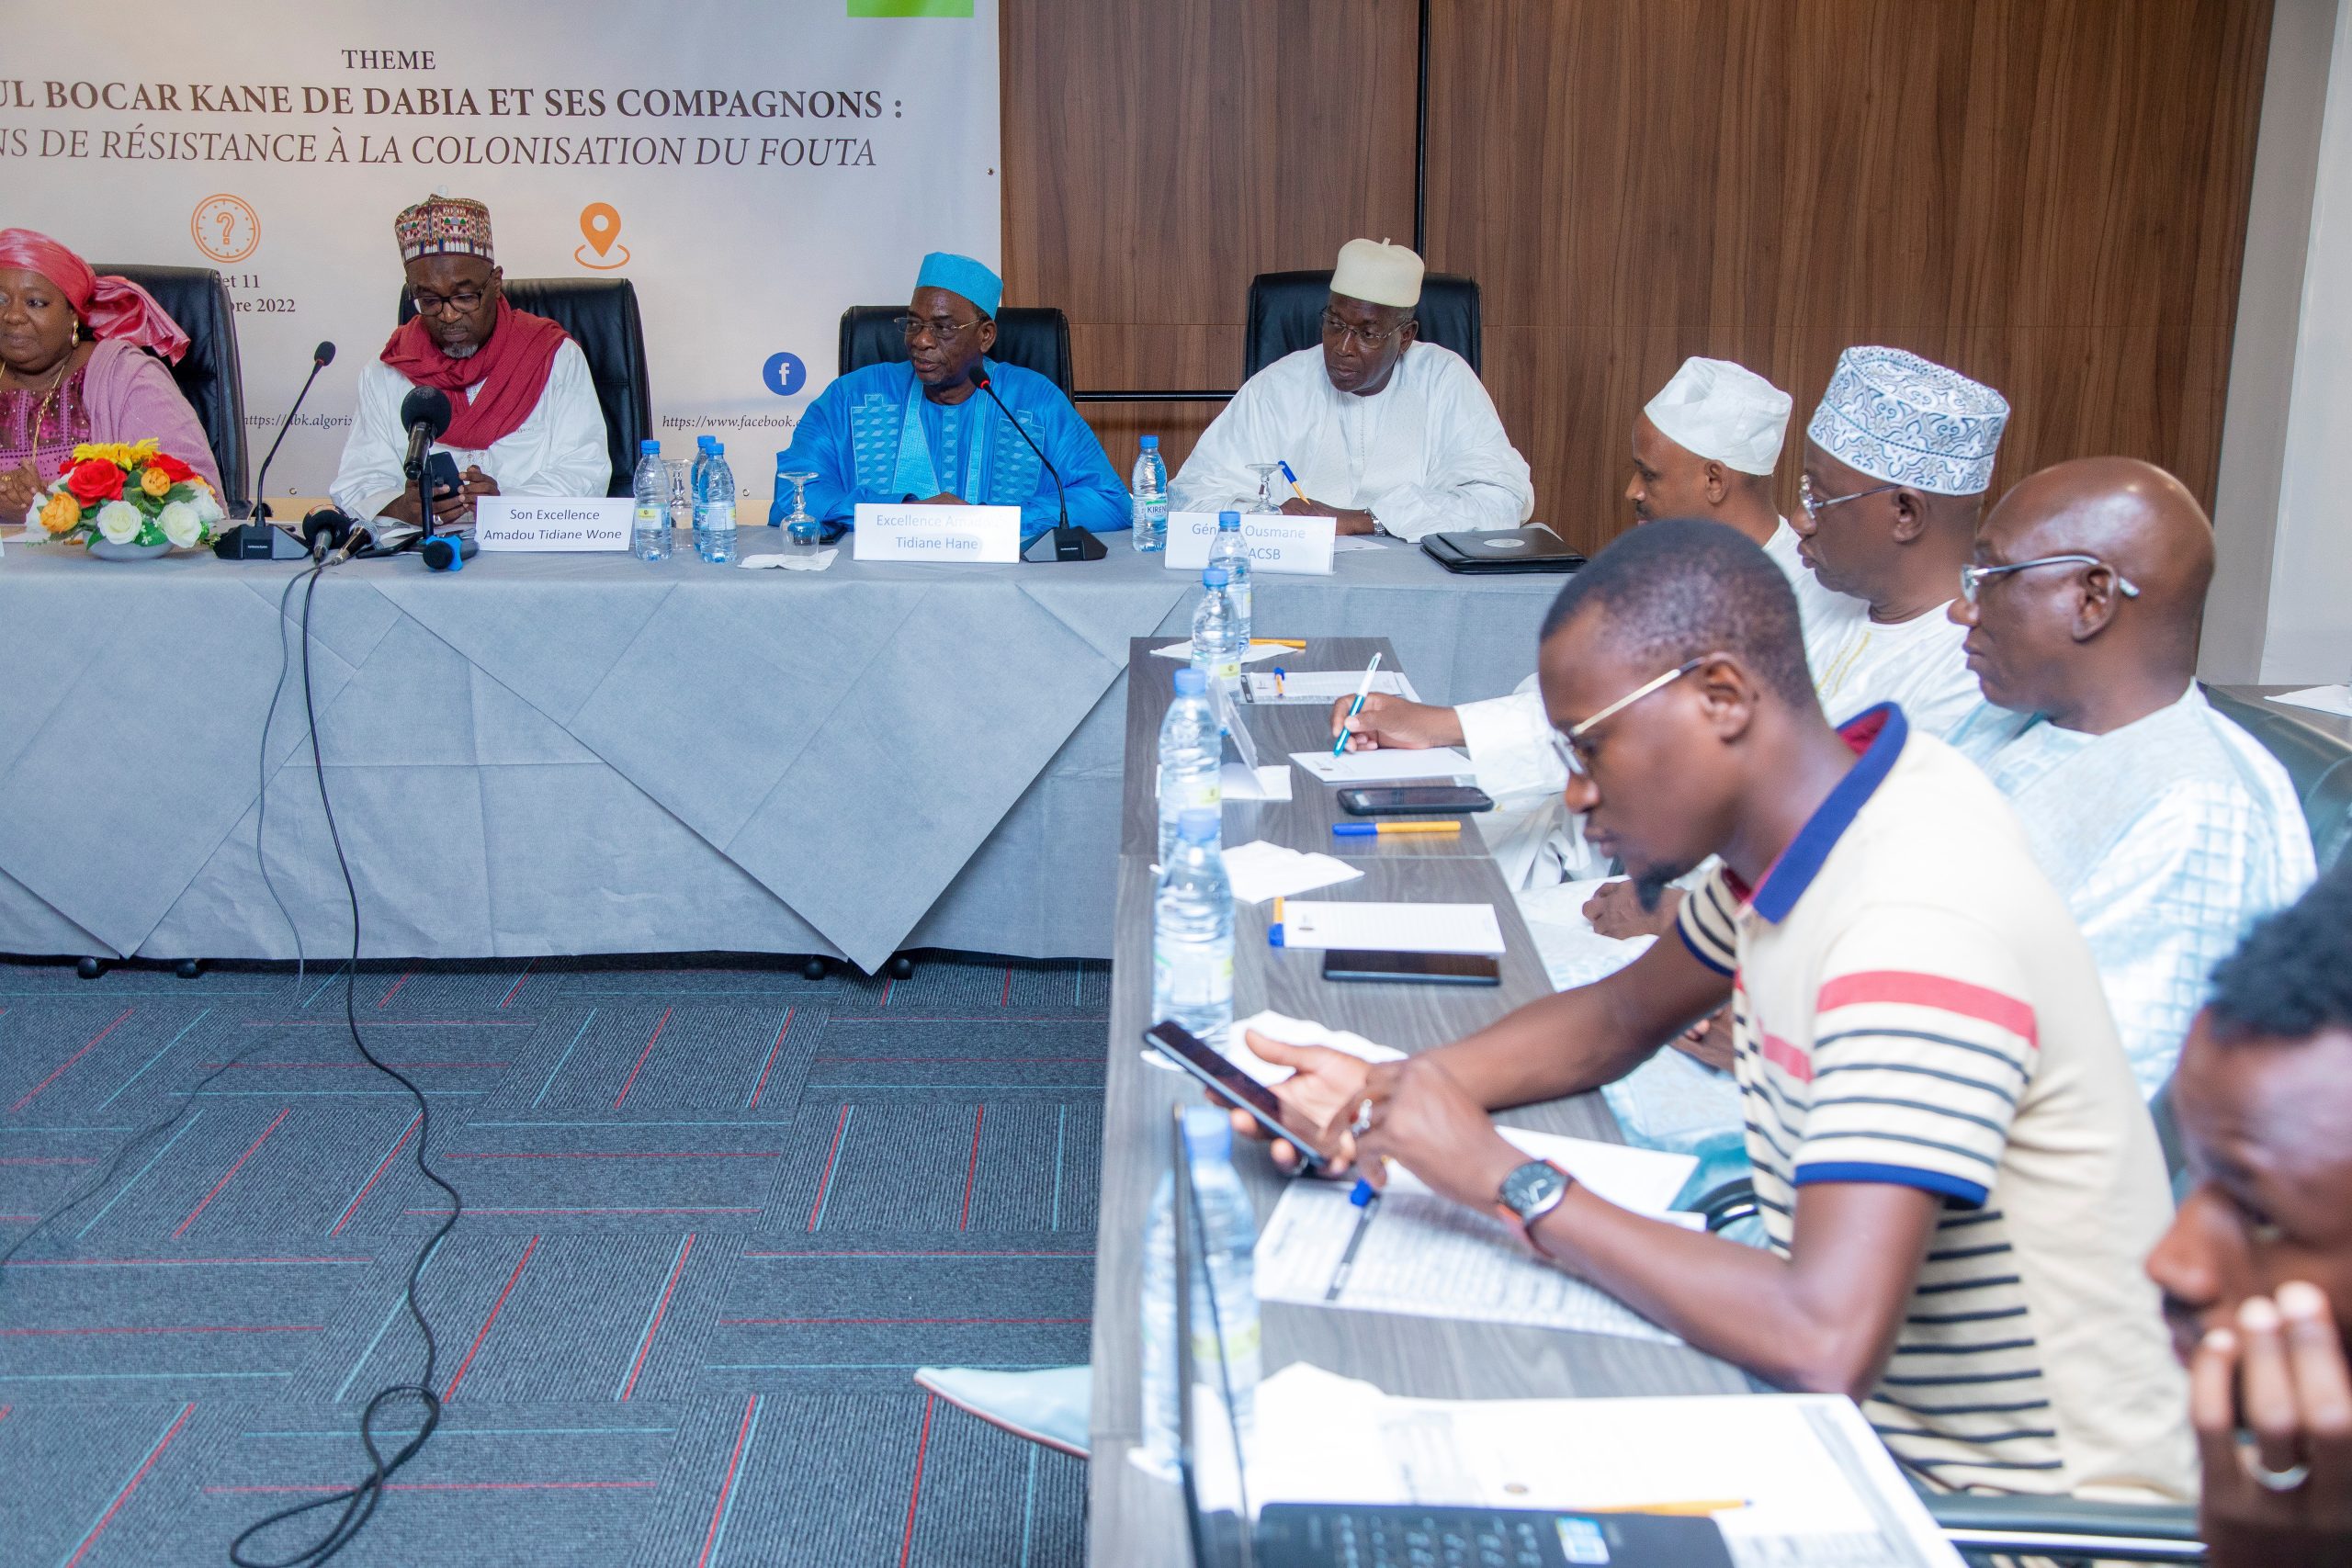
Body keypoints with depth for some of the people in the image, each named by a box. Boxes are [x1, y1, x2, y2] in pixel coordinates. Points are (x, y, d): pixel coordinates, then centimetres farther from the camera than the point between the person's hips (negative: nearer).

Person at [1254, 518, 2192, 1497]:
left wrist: (1503, 1178, -26)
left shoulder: (1916, 931, -30)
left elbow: (1826, 1345, -36)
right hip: (1878, 1422, 7)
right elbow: (1622, 1017, 13)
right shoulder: (1798, 825, -2)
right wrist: (1390, 1088, -4)